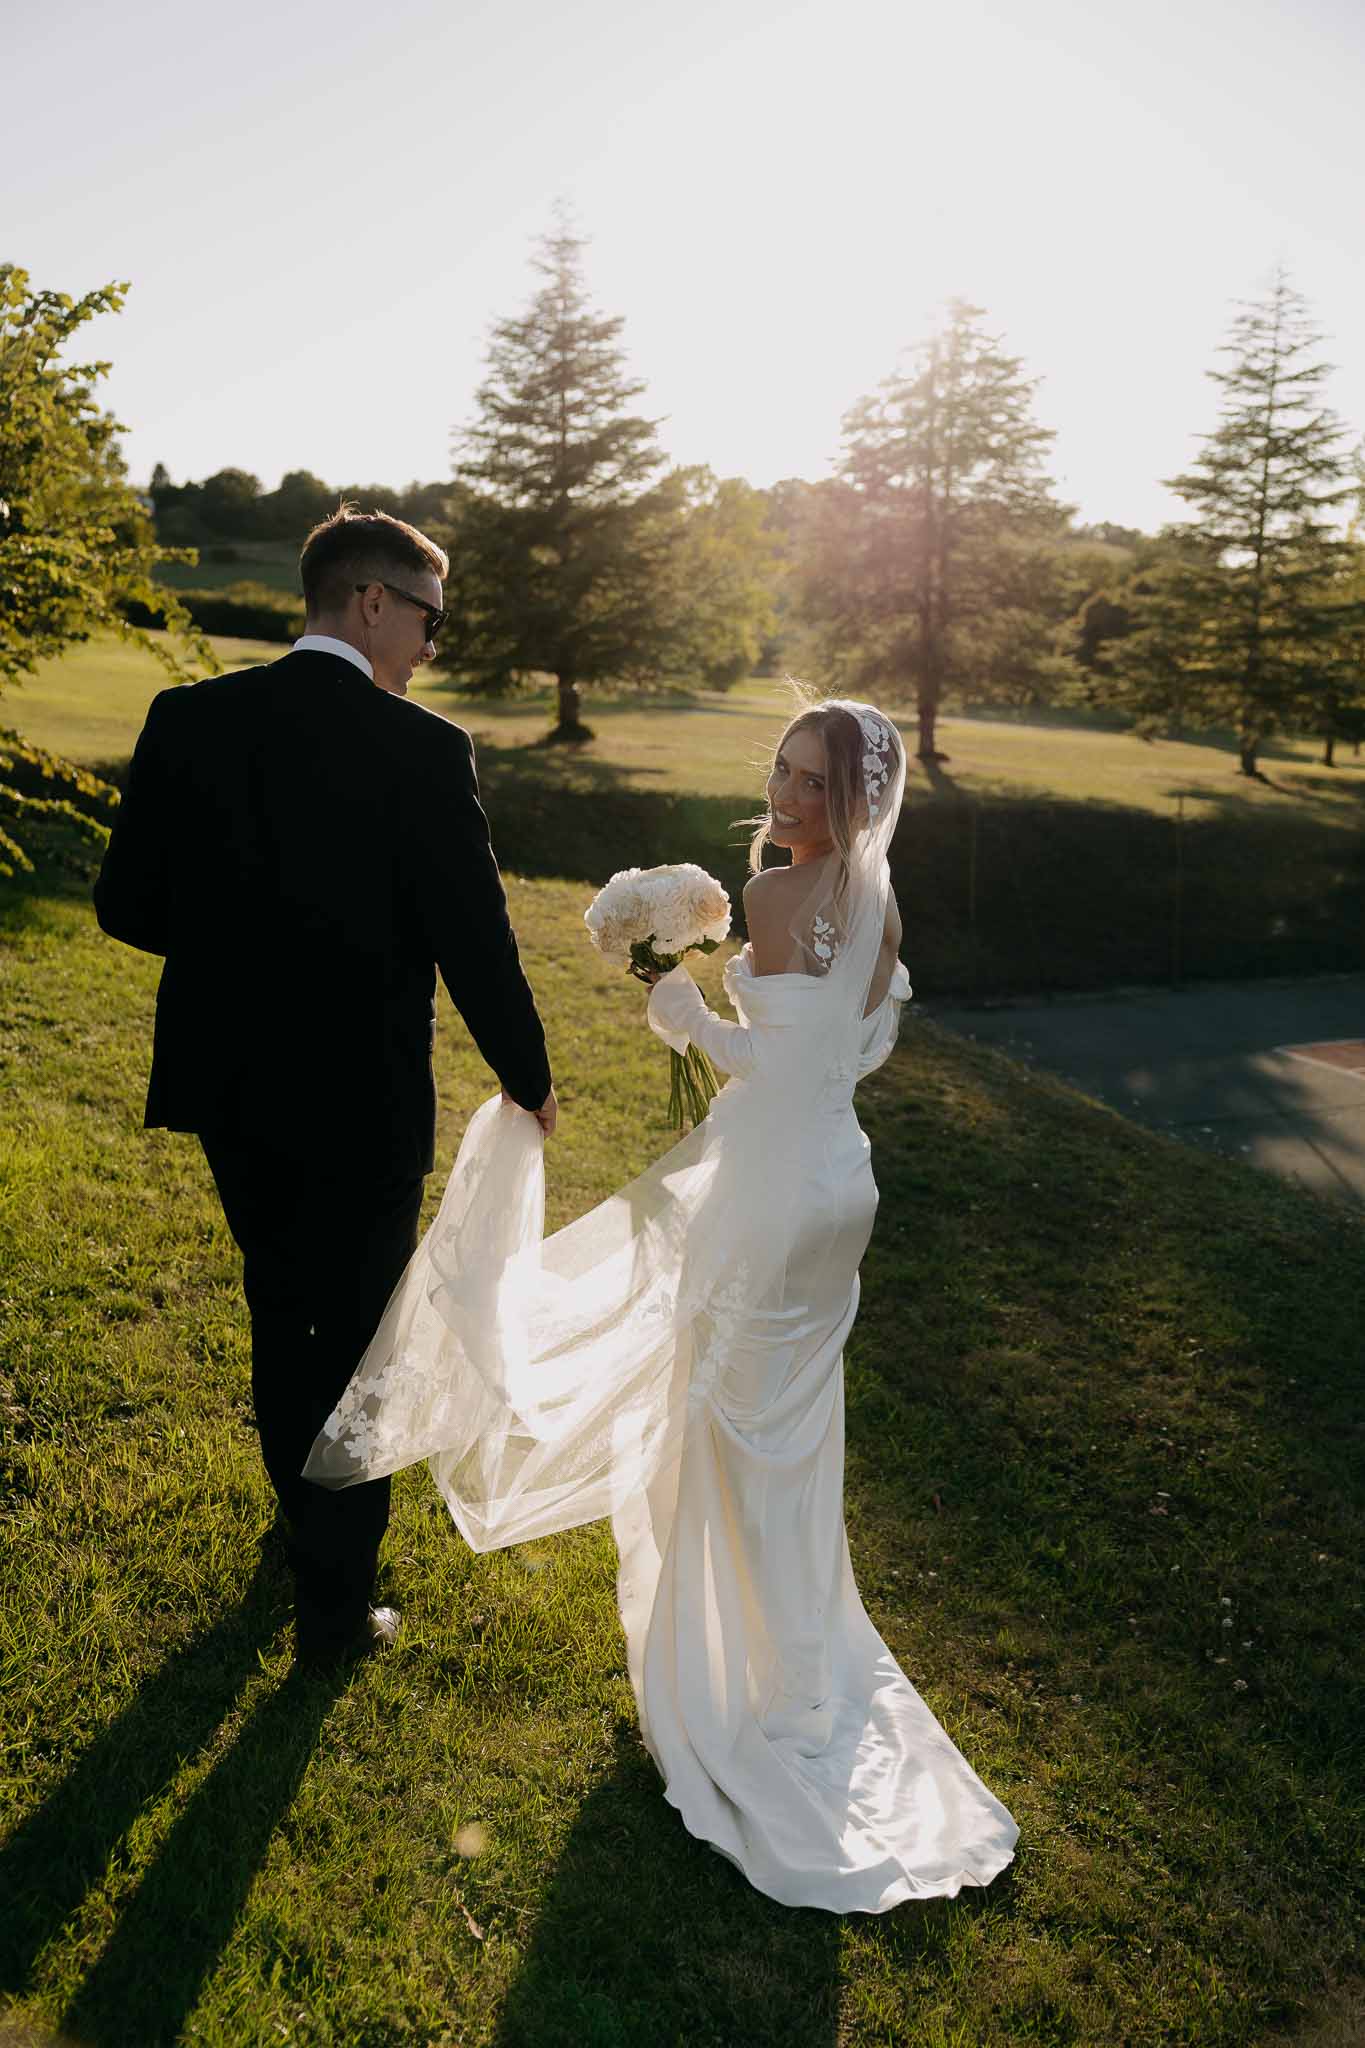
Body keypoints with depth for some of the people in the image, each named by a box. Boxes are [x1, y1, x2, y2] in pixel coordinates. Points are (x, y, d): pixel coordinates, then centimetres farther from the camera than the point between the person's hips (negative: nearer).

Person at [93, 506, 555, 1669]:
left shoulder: (189, 719, -5)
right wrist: (530, 1080, 0)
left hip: (229, 1089, 5)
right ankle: (336, 1606, 26)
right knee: (356, 1341, 13)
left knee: (282, 1307, 26)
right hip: (362, 1105, -4)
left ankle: (306, 1511, 48)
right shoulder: (424, 751, -17)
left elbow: (129, 905, -2)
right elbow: (472, 940, -15)